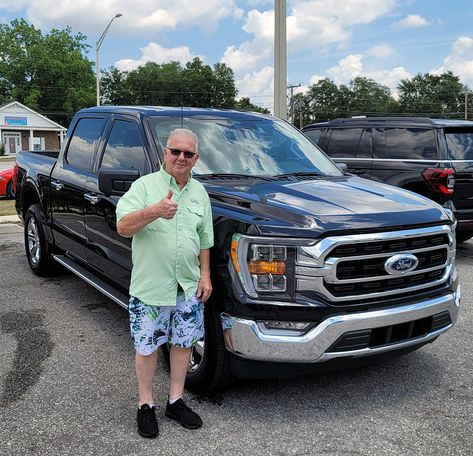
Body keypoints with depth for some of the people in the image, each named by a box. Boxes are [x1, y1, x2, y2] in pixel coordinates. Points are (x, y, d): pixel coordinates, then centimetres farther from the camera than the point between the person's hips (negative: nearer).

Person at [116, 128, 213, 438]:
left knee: (184, 343, 13)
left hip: (189, 285, 5)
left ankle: (176, 401, 29)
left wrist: (205, 275, 6)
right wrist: (154, 211, -35)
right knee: (147, 347, 7)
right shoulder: (145, 185, -7)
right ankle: (146, 405, 24)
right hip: (150, 285, -4)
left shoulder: (199, 192, 9)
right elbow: (123, 227, -19)